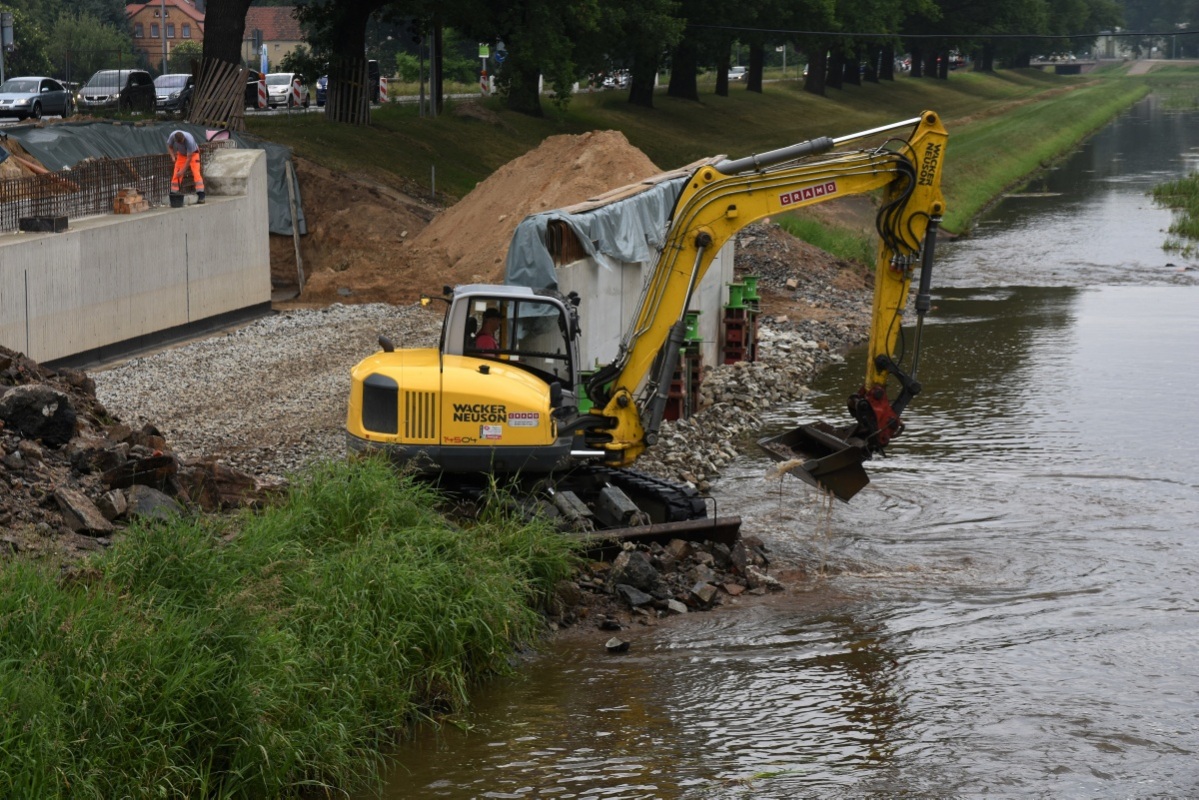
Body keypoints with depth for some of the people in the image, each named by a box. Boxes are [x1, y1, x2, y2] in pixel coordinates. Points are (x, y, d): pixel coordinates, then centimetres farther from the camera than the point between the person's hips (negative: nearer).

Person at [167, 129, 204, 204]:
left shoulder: (189, 140, -39)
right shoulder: (172, 136, -27)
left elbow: (189, 158, -32)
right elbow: (169, 146, -4)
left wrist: (182, 171, -30)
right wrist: (173, 156, -20)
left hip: (193, 153, -4)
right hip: (181, 154, 4)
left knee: (196, 173, -18)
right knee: (176, 174, -6)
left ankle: (201, 196, -22)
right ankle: (173, 193, 0)